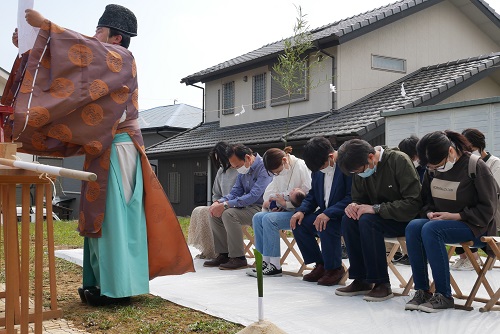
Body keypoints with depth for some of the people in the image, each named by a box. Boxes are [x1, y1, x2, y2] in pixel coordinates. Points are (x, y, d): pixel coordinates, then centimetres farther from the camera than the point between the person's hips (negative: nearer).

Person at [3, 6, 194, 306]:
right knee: (102, 214, 8)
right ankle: (106, 282, 12)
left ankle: (119, 286, -7)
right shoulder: (104, 62, 22)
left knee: (114, 213, -10)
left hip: (117, 148, -9)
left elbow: (88, 51, -19)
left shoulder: (122, 58, -3)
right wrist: (31, 46, 8)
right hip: (102, 148, 9)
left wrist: (46, 26, -16)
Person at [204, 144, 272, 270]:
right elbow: (235, 192, 14)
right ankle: (224, 254, 5)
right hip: (246, 206, 9)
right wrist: (219, 202, -7)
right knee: (214, 214, 0)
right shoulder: (243, 170, 10)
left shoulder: (263, 168, -18)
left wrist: (225, 205, -26)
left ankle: (238, 258, -20)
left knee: (229, 214, -29)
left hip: (260, 208, -9)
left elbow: (254, 196, -26)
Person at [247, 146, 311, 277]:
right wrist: (272, 203, -6)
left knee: (269, 219, -25)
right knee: (257, 217, -9)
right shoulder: (278, 173, 10)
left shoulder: (302, 167, -12)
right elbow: (270, 192, 16)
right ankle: (265, 261, -9)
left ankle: (275, 266, -21)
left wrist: (285, 204, -20)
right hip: (285, 210, 8)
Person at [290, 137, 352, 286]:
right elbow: (312, 195, 14)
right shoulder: (318, 170, 6)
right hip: (324, 213, 8)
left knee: (326, 227, -32)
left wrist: (328, 213, -31)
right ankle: (320, 265, 6)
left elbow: (352, 198, -24)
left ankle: (334, 268, -9)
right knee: (299, 224, -9)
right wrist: (302, 211, -5)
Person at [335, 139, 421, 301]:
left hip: (405, 219, -7)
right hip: (380, 216, 7)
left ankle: (381, 283, -21)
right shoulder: (360, 171, 1)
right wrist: (354, 205, -13)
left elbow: (414, 202, -24)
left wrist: (376, 208, -27)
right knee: (348, 220, -18)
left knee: (367, 220, -31)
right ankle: (361, 280, -10)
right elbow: (359, 198, 13)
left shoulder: (399, 160, -19)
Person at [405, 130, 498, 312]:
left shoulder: (476, 166, -12)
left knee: (431, 229, -33)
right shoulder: (432, 170, 5)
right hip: (440, 222, 6)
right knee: (413, 227, -25)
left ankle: (444, 296, -25)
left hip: (475, 226, -6)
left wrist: (455, 216, -18)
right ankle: (421, 291, -21)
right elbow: (426, 200, 17)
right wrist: (430, 213, -6)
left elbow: (487, 210, -10)